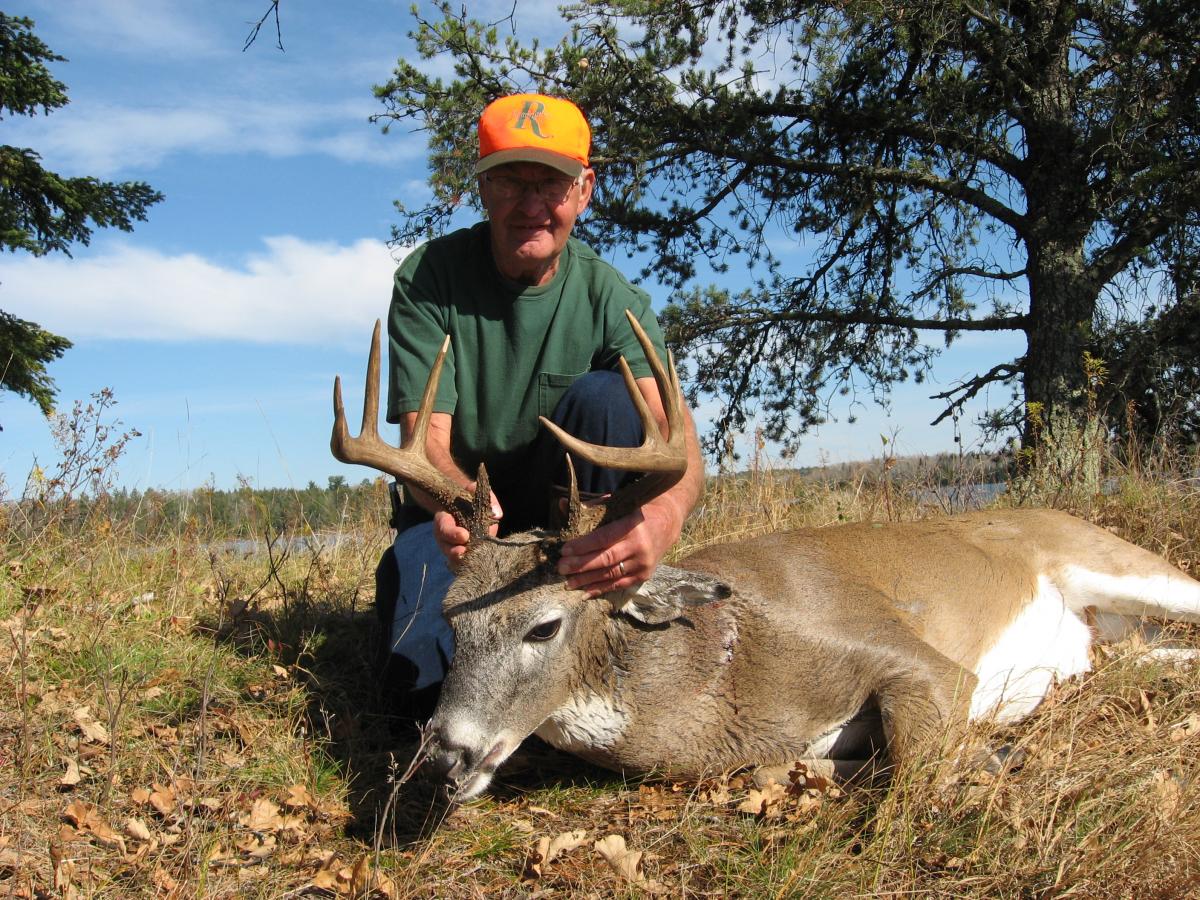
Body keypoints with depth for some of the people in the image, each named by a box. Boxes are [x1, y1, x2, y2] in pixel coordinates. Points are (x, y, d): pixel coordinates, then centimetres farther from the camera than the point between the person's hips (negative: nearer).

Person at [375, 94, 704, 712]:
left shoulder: (613, 299, -12)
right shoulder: (428, 278, -14)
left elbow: (677, 437, -26)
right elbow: (425, 437, -23)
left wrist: (663, 517, -52)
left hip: (562, 501, 2)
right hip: (451, 502, -1)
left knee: (602, 395, -28)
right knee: (428, 666, -28)